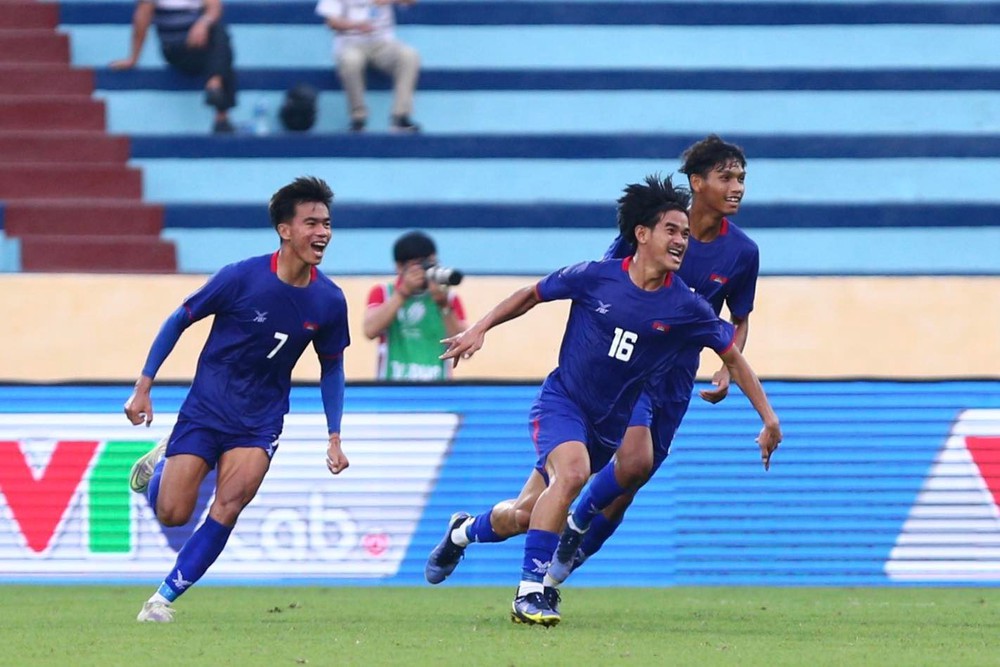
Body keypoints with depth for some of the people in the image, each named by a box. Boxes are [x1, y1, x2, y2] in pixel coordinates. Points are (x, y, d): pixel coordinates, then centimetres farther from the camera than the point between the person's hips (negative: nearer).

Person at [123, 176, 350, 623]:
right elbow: (179, 320, -4)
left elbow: (332, 368, 10)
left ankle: (164, 597, -7)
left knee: (228, 506, -20)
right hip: (205, 411, -2)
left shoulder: (328, 301, -6)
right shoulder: (242, 277, -17)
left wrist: (334, 436, 3)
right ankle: (160, 463, 30)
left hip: (260, 422, 2)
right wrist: (143, 388, -5)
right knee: (172, 514, -6)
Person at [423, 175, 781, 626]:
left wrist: (768, 419, -1)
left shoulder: (686, 308, -8)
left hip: (608, 424, 3)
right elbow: (532, 295, 4)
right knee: (572, 470, -34)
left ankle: (464, 531, 41)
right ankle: (530, 590, -27)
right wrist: (480, 329, -3)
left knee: (523, 516, 7)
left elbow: (733, 358, 3)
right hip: (562, 400, -3)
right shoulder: (596, 278, -12)